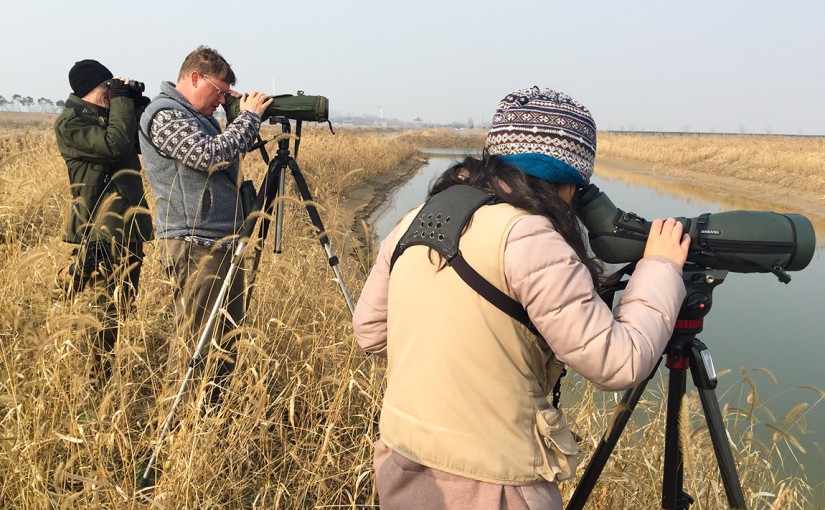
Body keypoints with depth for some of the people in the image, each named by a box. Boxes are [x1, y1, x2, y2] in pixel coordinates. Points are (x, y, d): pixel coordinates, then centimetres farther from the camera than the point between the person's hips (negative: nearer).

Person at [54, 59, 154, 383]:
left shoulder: (110, 115, 16)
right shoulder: (69, 122, -7)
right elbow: (115, 144, -23)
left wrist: (137, 101, 5)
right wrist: (122, 98, -12)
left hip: (130, 230, 8)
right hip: (102, 234, -8)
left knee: (124, 309, 13)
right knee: (108, 315, -7)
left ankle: (111, 376, 24)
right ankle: (97, 382, 4)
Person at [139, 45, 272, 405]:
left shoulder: (197, 116, 20)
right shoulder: (165, 115, -10)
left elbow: (227, 151, 23)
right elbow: (210, 156, -22)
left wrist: (249, 120, 10)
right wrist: (248, 116, -13)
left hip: (223, 241, 10)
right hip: (193, 245, -10)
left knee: (227, 334, 14)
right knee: (194, 340, -5)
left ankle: (215, 409, 26)